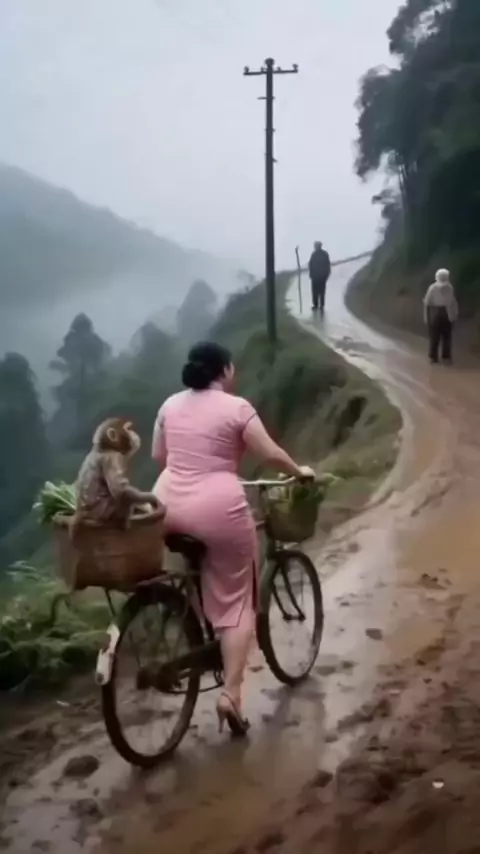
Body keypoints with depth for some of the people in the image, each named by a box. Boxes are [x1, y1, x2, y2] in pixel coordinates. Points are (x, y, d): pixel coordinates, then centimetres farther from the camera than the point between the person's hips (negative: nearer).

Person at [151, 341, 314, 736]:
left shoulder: (170, 405, 12)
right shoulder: (236, 407, -4)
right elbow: (271, 454, -3)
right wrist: (300, 471, 15)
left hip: (167, 507, 6)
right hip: (217, 510, -5)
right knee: (235, 603, 4)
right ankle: (231, 694, -2)